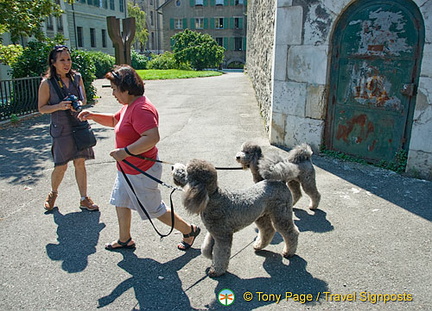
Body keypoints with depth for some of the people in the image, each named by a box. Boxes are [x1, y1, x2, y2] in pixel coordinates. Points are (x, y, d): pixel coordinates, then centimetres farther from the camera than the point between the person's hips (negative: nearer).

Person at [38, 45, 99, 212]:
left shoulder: (77, 78, 2)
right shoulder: (47, 83, -8)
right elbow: (41, 108, -3)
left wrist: (80, 104, -10)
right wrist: (59, 106, -21)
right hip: (61, 129, -3)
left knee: (80, 163, 7)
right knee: (61, 166, 3)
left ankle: (84, 199, 18)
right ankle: (53, 193, 33)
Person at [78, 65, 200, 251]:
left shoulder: (141, 109, -27)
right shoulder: (129, 106, 7)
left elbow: (153, 137, -37)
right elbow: (114, 120, 24)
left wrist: (126, 151, -33)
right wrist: (93, 116, 10)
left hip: (141, 172, -10)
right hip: (126, 170, 11)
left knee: (155, 210, 5)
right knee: (120, 202, 21)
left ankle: (189, 230, 23)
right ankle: (125, 240, 40)